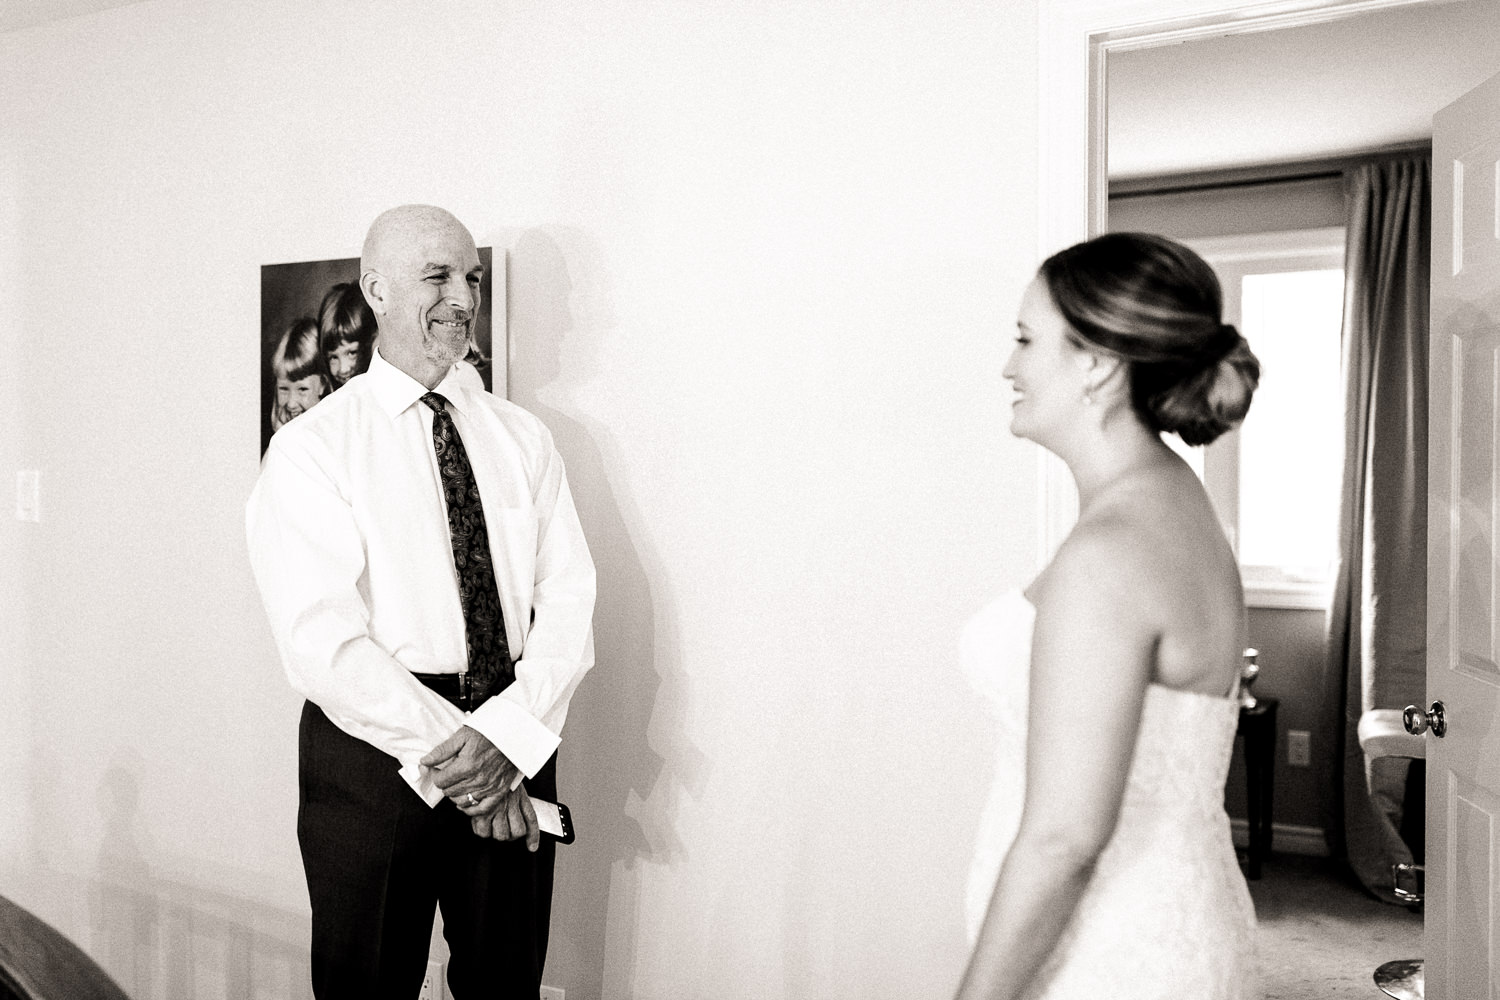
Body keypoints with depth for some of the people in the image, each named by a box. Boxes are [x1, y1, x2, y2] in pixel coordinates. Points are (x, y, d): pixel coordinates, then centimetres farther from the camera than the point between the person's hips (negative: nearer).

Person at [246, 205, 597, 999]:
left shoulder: (521, 437, 6)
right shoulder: (312, 449, -5)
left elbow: (567, 598, -2)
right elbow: (324, 643, -14)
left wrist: (508, 734, -17)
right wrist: (454, 755, -19)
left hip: (514, 752, 3)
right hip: (372, 758, -3)